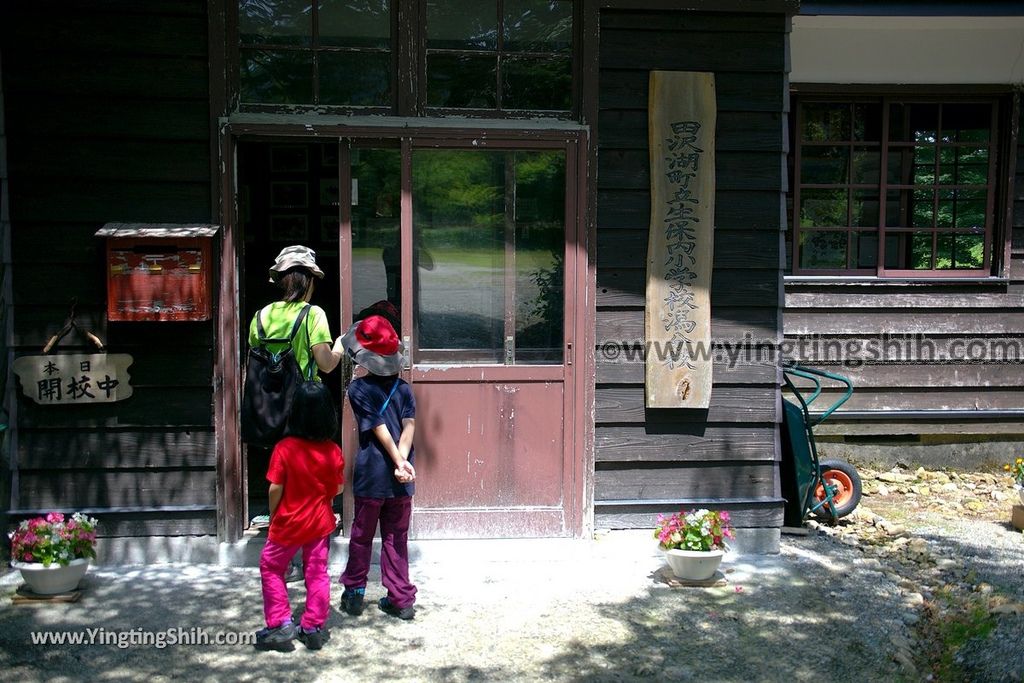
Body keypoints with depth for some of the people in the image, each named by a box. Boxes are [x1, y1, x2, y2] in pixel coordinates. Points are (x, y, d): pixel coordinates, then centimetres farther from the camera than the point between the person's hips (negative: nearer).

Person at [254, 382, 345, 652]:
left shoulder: (284, 448, -20)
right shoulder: (333, 451, -10)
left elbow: (276, 488, -15)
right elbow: (338, 489, -2)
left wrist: (272, 516, 2)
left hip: (289, 522, -3)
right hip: (321, 522, 3)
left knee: (271, 567, 16)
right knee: (317, 573, 13)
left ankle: (281, 626, 13)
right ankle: (313, 628, 19)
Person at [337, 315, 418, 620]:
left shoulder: (358, 388, -6)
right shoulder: (404, 388, 4)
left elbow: (379, 429, -11)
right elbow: (409, 425, -8)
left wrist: (399, 462, -10)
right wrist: (403, 461, -14)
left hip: (371, 476, -3)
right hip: (402, 480, 3)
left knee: (362, 535, 13)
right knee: (396, 538, 11)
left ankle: (354, 593, 23)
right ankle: (401, 600, 13)